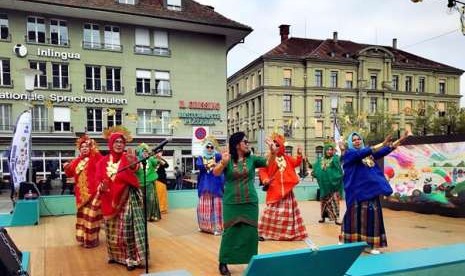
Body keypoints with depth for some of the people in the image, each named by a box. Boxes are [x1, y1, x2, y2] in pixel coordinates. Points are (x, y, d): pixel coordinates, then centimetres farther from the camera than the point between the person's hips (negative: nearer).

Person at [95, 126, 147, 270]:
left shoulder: (127, 157, -7)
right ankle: (116, 255, 31)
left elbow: (134, 169, -27)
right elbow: (100, 178, 7)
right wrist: (101, 186, -14)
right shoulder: (104, 161, 5)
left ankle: (132, 258, 2)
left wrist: (133, 163, -49)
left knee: (128, 227, -6)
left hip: (127, 197, -5)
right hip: (110, 199, 5)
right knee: (113, 228, 15)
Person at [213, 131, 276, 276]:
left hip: (250, 202, 3)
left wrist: (272, 152, -28)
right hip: (231, 203, -3)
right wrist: (223, 163, -38)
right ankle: (223, 263, 17)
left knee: (250, 232, 8)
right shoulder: (227, 160, -5)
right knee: (230, 232, 4)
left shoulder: (252, 159, 3)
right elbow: (215, 173, -18)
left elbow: (268, 162, -7)